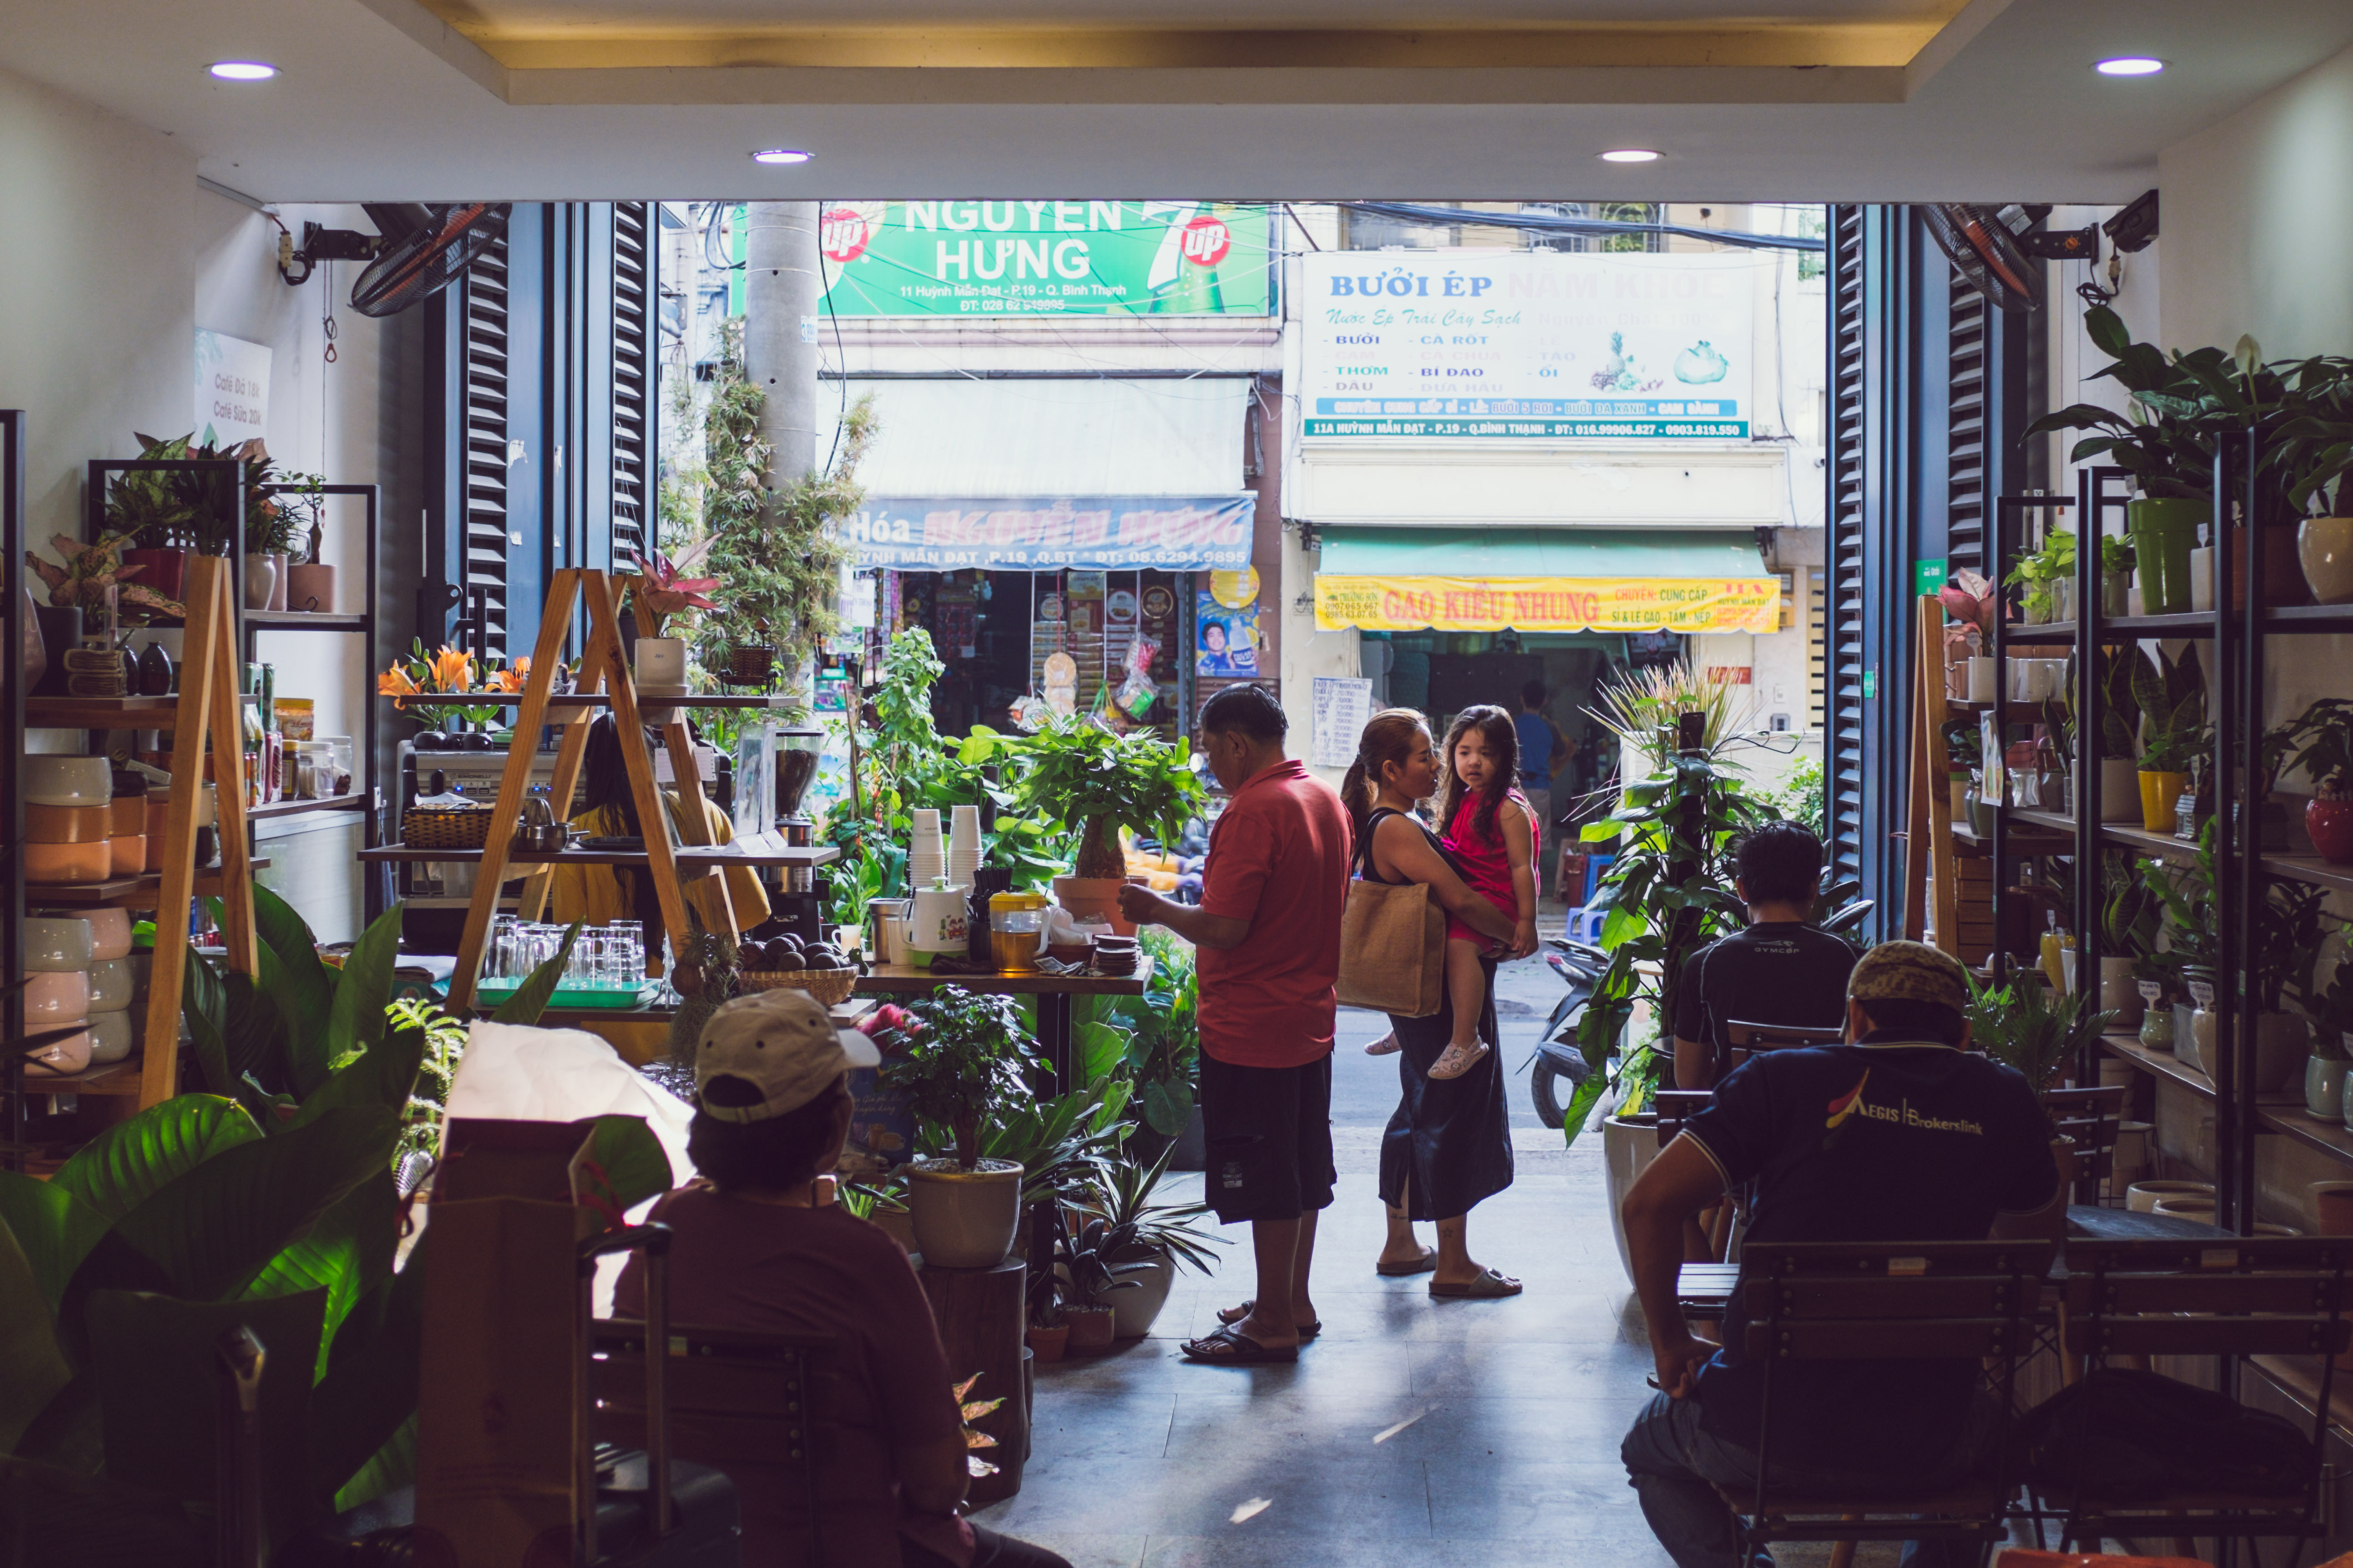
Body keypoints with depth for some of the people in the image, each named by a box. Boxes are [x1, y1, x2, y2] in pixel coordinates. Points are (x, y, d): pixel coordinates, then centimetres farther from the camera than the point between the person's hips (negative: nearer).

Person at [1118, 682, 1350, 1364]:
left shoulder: (1253, 810, -20)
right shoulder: (1324, 798, 9)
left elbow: (1224, 927, -24)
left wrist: (1155, 910, -9)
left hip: (1252, 1025, -9)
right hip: (1310, 1016, 9)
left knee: (1265, 1179, -2)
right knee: (1302, 1167, 17)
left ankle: (1272, 1326, 5)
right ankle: (1293, 1301, 28)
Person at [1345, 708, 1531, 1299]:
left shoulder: (1395, 824, 12)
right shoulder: (1397, 830, -19)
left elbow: (1441, 899, 20)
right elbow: (1462, 901, -24)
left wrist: (1501, 935, 7)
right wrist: (1517, 934, -10)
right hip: (1444, 995, -11)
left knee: (1420, 1112, 18)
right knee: (1456, 1117, -4)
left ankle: (1399, 1245, 27)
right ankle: (1453, 1264, 2)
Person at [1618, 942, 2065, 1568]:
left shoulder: (1781, 1078, -3)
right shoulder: (2005, 1100, 3)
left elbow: (1649, 1202, -6)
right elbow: (2042, 1232, 20)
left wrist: (1670, 1341, 4)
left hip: (1765, 1432, -2)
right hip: (1926, 1451, 2)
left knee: (1652, 1451, 30)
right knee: (1992, 1432, 38)